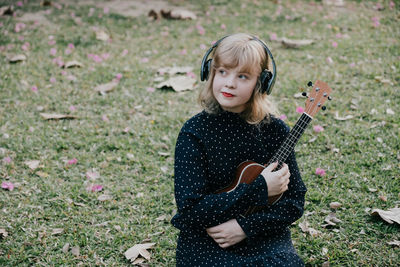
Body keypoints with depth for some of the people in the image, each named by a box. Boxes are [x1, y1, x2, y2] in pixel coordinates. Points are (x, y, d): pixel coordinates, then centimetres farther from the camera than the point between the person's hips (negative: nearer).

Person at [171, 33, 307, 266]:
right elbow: (190, 209, -15)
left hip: (264, 237, 2)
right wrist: (260, 189, -17)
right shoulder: (194, 133, -9)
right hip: (205, 242, -2)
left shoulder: (275, 130, -2)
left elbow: (294, 202, 0)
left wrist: (245, 226, -15)